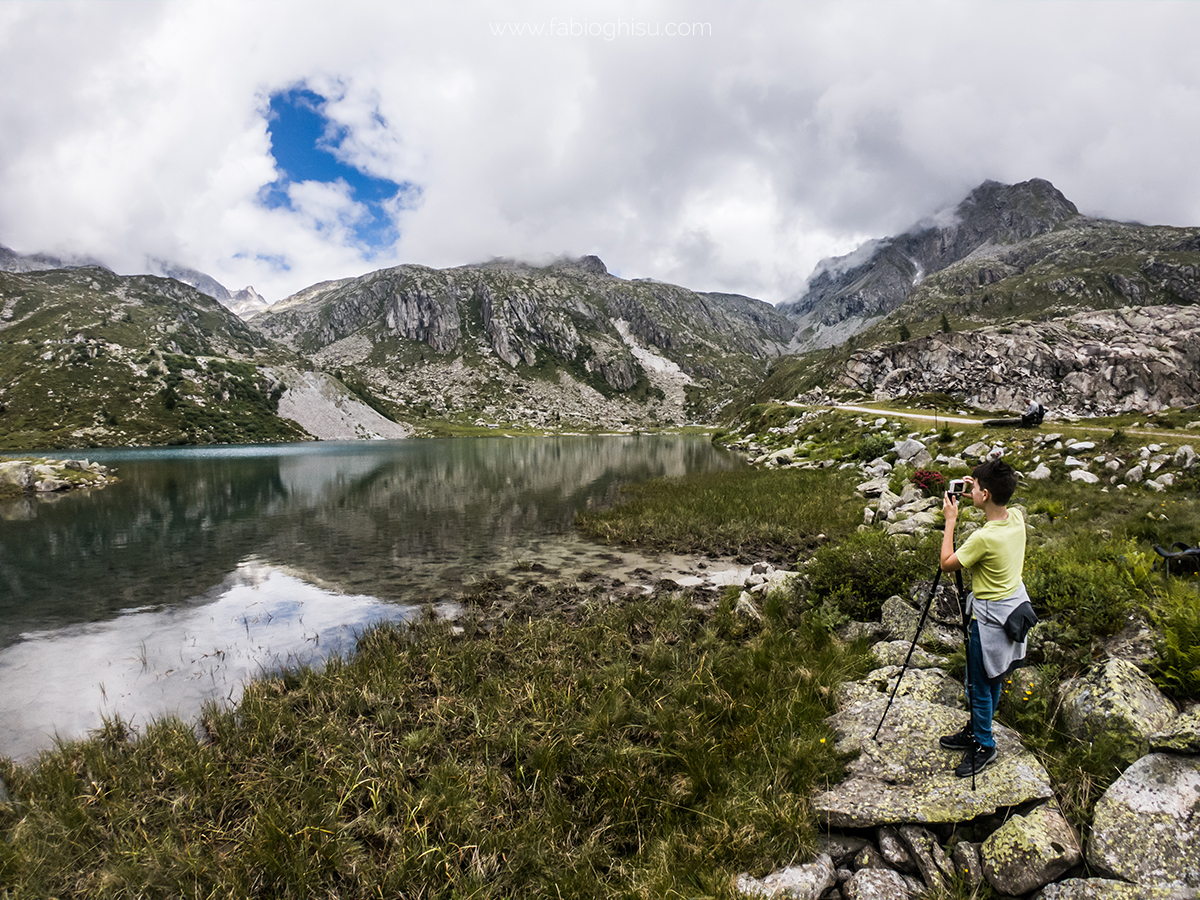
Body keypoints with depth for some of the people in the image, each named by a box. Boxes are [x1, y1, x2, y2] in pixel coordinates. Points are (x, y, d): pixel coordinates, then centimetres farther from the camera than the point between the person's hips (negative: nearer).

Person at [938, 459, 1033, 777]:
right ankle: (976, 730, 38)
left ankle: (985, 746, 23)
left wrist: (951, 520, -14)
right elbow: (999, 510, 19)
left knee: (979, 685, 8)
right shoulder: (1017, 518, -8)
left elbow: (947, 564, -17)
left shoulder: (984, 538, -31)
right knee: (994, 677, 22)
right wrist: (979, 490, 4)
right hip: (1015, 606, 9)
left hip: (990, 616, -9)